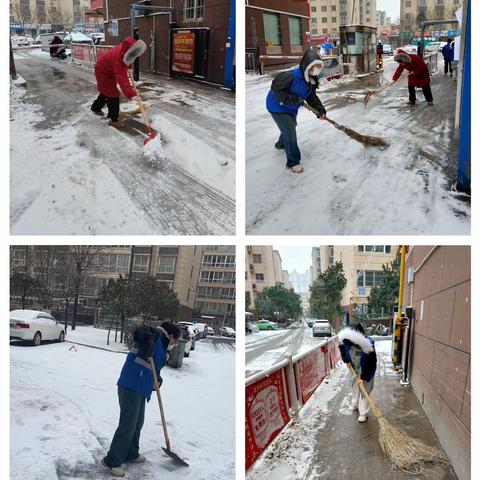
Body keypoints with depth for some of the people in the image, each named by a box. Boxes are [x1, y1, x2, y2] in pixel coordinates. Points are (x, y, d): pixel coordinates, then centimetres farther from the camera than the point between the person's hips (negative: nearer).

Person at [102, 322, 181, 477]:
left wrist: (157, 381, 2)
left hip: (140, 389, 10)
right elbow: (140, 333, -26)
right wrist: (148, 353, -21)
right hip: (131, 386, -10)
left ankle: (131, 454, 35)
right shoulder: (157, 335, -4)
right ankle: (112, 461, 1)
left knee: (137, 423, 20)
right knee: (127, 424, -7)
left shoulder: (161, 347, 24)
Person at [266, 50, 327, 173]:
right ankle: (292, 163, 0)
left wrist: (320, 108, -15)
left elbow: (311, 96, -1)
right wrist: (290, 98, -34)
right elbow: (276, 88, -30)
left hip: (291, 108, 9)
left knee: (290, 127, 30)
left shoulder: (312, 80, -7)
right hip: (278, 107, -9)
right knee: (290, 132, -11)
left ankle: (281, 144, 61)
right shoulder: (291, 75, -33)